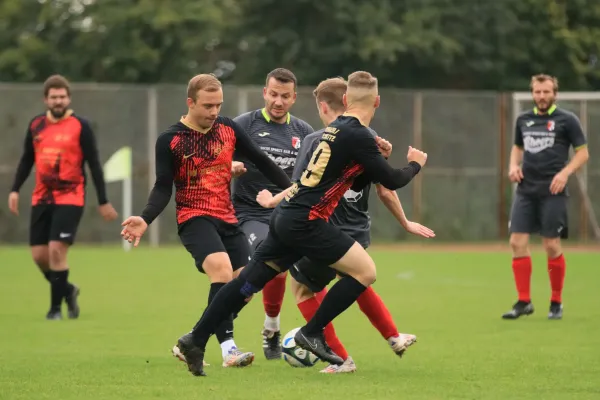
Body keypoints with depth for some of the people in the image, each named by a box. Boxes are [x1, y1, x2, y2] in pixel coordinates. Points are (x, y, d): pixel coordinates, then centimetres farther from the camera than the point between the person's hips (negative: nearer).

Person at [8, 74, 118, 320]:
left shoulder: (80, 126, -5)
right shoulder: (35, 125, 7)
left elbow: (94, 164, -3)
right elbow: (27, 160, 18)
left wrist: (103, 202, -4)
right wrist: (15, 190, 7)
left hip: (70, 198, -5)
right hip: (41, 199, 5)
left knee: (57, 250, -15)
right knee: (39, 254, 2)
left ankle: (56, 307, -2)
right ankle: (67, 290, 28)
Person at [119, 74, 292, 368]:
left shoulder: (228, 128, 5)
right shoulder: (171, 140, -6)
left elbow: (261, 161, 13)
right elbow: (163, 188, -5)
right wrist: (145, 219, -21)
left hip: (228, 219, 6)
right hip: (194, 218, -6)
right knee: (222, 270, -29)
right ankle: (228, 349, -31)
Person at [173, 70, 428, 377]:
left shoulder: (337, 128, 15)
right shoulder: (358, 136, -13)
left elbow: (354, 183, 24)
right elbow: (392, 181, -8)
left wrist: (376, 160, 14)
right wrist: (415, 164, 10)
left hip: (286, 215, 9)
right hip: (305, 221, -9)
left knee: (249, 282, 10)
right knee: (365, 271, -4)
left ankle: (196, 340, 11)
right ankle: (312, 333, -1)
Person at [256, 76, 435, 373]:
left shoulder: (315, 142, -14)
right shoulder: (369, 138, 0)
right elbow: (385, 191, 2)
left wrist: (271, 201, 6)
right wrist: (405, 223, 16)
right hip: (360, 234, 6)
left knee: (303, 284, 18)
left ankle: (341, 359, 14)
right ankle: (394, 338, 34)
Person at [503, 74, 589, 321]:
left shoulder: (566, 120, -1)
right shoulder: (523, 120, 13)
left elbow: (582, 153, 0)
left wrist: (565, 172, -15)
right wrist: (513, 165, 6)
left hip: (552, 191, -4)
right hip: (525, 190, 4)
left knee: (552, 246, -4)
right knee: (517, 242, -5)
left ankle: (556, 303, 11)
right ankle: (524, 302, 3)